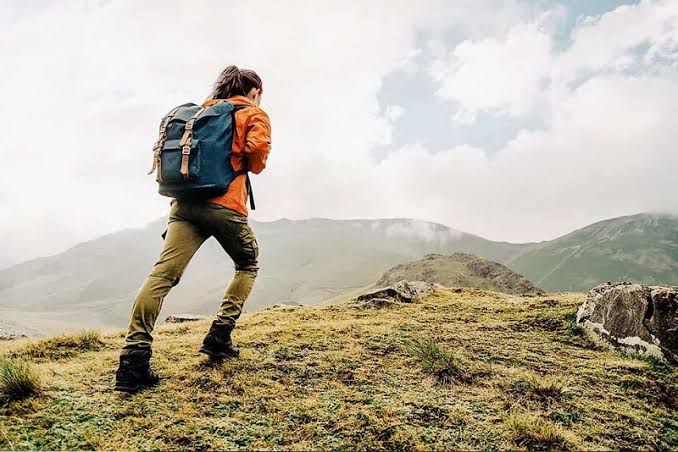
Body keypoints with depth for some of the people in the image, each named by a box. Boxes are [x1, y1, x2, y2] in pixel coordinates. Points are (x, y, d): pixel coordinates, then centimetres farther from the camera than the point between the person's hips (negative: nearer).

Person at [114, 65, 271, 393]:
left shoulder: (204, 111, 28)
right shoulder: (254, 115, 11)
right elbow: (258, 148, -8)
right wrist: (253, 167, 12)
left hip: (185, 201, 5)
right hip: (225, 204, -4)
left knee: (163, 275, -9)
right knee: (248, 266, 19)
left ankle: (134, 357, -19)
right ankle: (218, 338, 10)